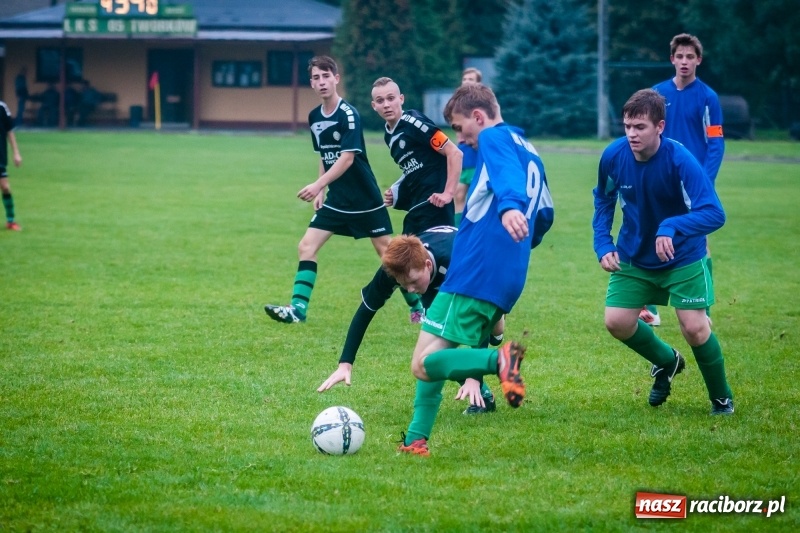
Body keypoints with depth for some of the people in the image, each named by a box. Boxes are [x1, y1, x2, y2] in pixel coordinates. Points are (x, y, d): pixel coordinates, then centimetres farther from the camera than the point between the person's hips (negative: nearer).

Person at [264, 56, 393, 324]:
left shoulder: (348, 114, -17)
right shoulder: (314, 117, 4)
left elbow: (347, 158, -24)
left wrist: (318, 185, -31)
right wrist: (322, 191, 10)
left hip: (365, 199, -6)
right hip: (336, 200, 6)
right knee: (306, 247, -5)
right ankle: (298, 309, -5)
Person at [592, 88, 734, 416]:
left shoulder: (680, 160, -29)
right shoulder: (613, 156, -16)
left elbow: (714, 213, -36)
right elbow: (604, 199, 6)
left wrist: (671, 227, -51)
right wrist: (603, 245, -5)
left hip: (682, 257, -4)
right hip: (634, 256, 4)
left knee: (694, 328, -12)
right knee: (617, 322, -4)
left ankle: (722, 398, 15)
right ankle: (667, 361, 27)